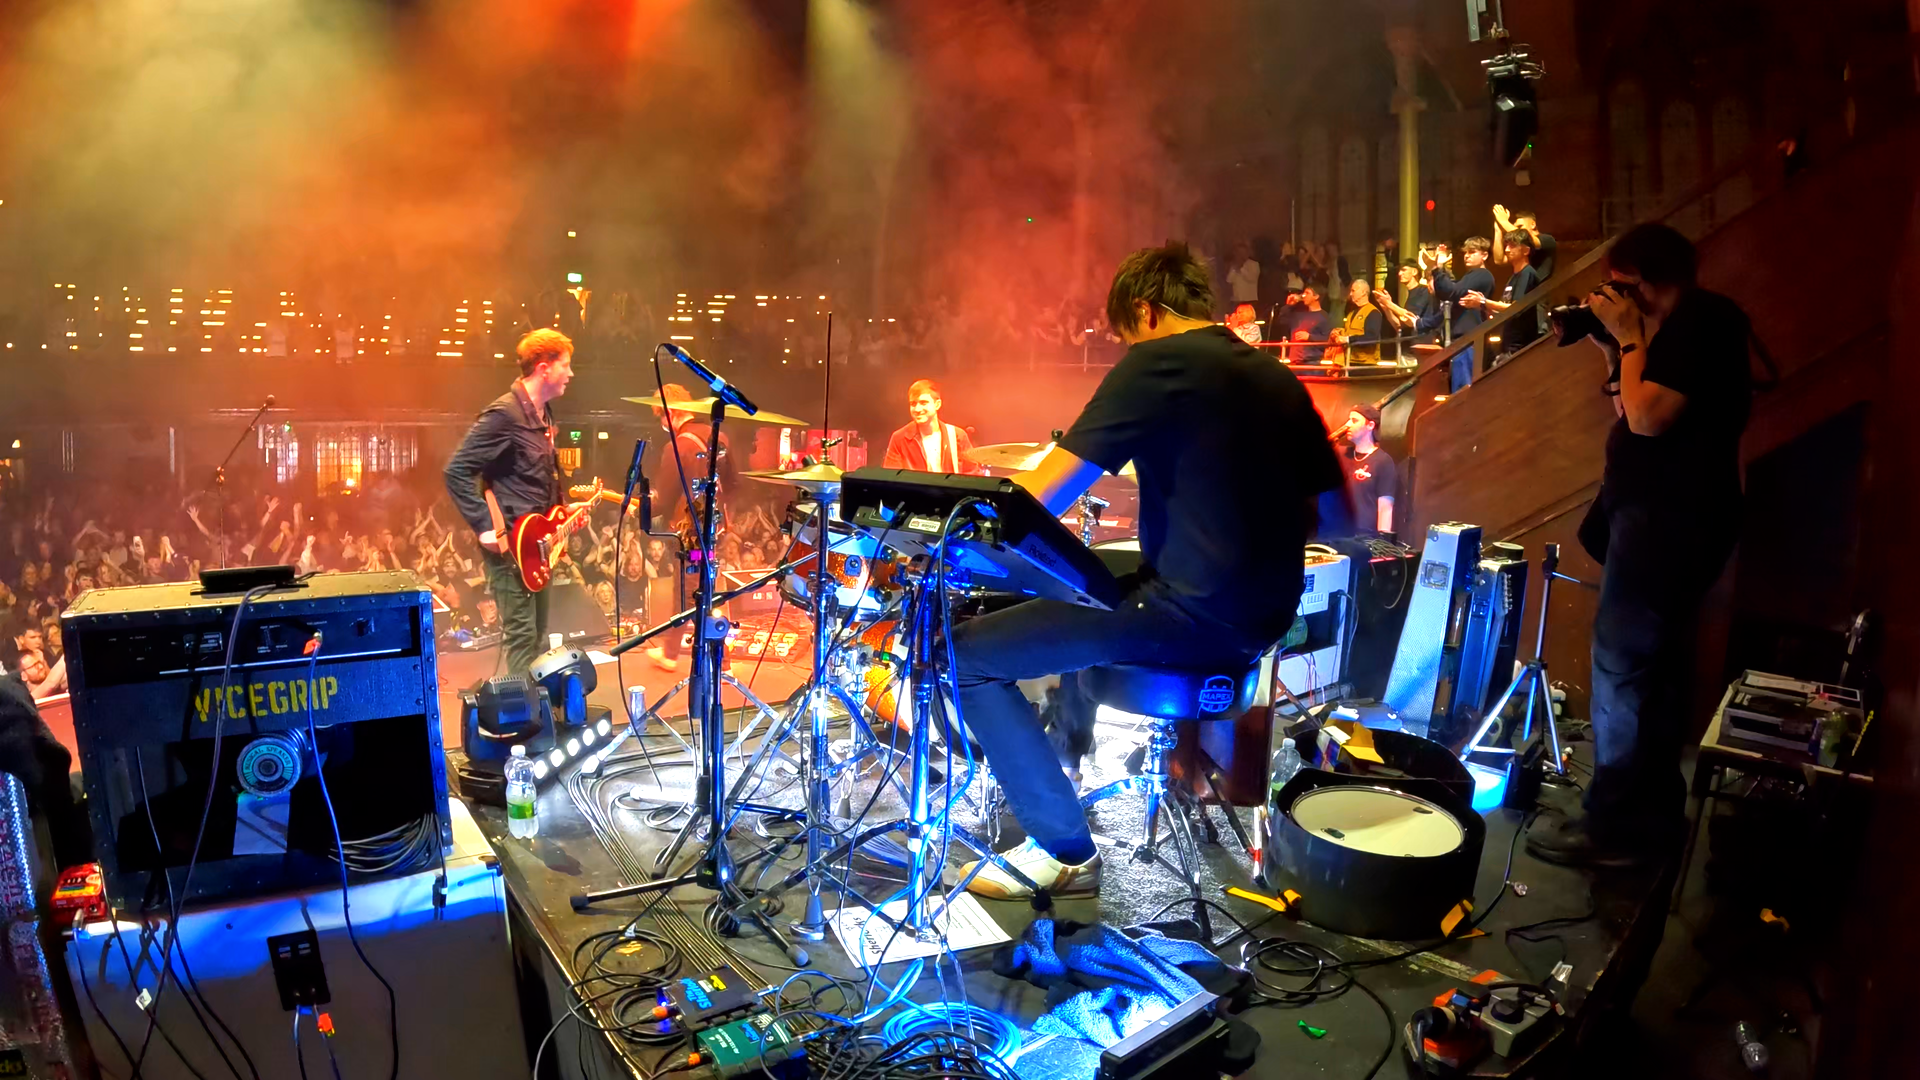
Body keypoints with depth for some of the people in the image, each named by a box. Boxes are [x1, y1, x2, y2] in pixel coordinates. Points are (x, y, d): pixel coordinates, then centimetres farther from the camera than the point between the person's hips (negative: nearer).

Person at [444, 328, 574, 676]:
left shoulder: (544, 412, 12)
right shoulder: (504, 414, -16)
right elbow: (456, 472, -18)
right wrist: (486, 528, -20)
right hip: (510, 546, -9)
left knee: (538, 635, 16)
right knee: (523, 635, -6)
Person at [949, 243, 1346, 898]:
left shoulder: (1157, 363, -11)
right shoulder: (1278, 378, 12)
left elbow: (1042, 496, -17)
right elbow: (1319, 517, 15)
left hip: (1192, 616, -9)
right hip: (1264, 619, 9)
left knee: (965, 653, -2)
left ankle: (1066, 852, 2)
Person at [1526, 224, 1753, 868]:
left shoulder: (1699, 322, -14)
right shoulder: (1691, 325, 16)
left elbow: (1648, 417, -23)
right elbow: (1638, 411, 18)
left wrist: (1629, 338, -13)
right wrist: (1615, 349, 8)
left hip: (1666, 518, -11)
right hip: (1668, 513, 11)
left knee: (1621, 662, -10)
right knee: (1656, 665, 15)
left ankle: (1614, 827, -4)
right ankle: (1653, 811, 26)